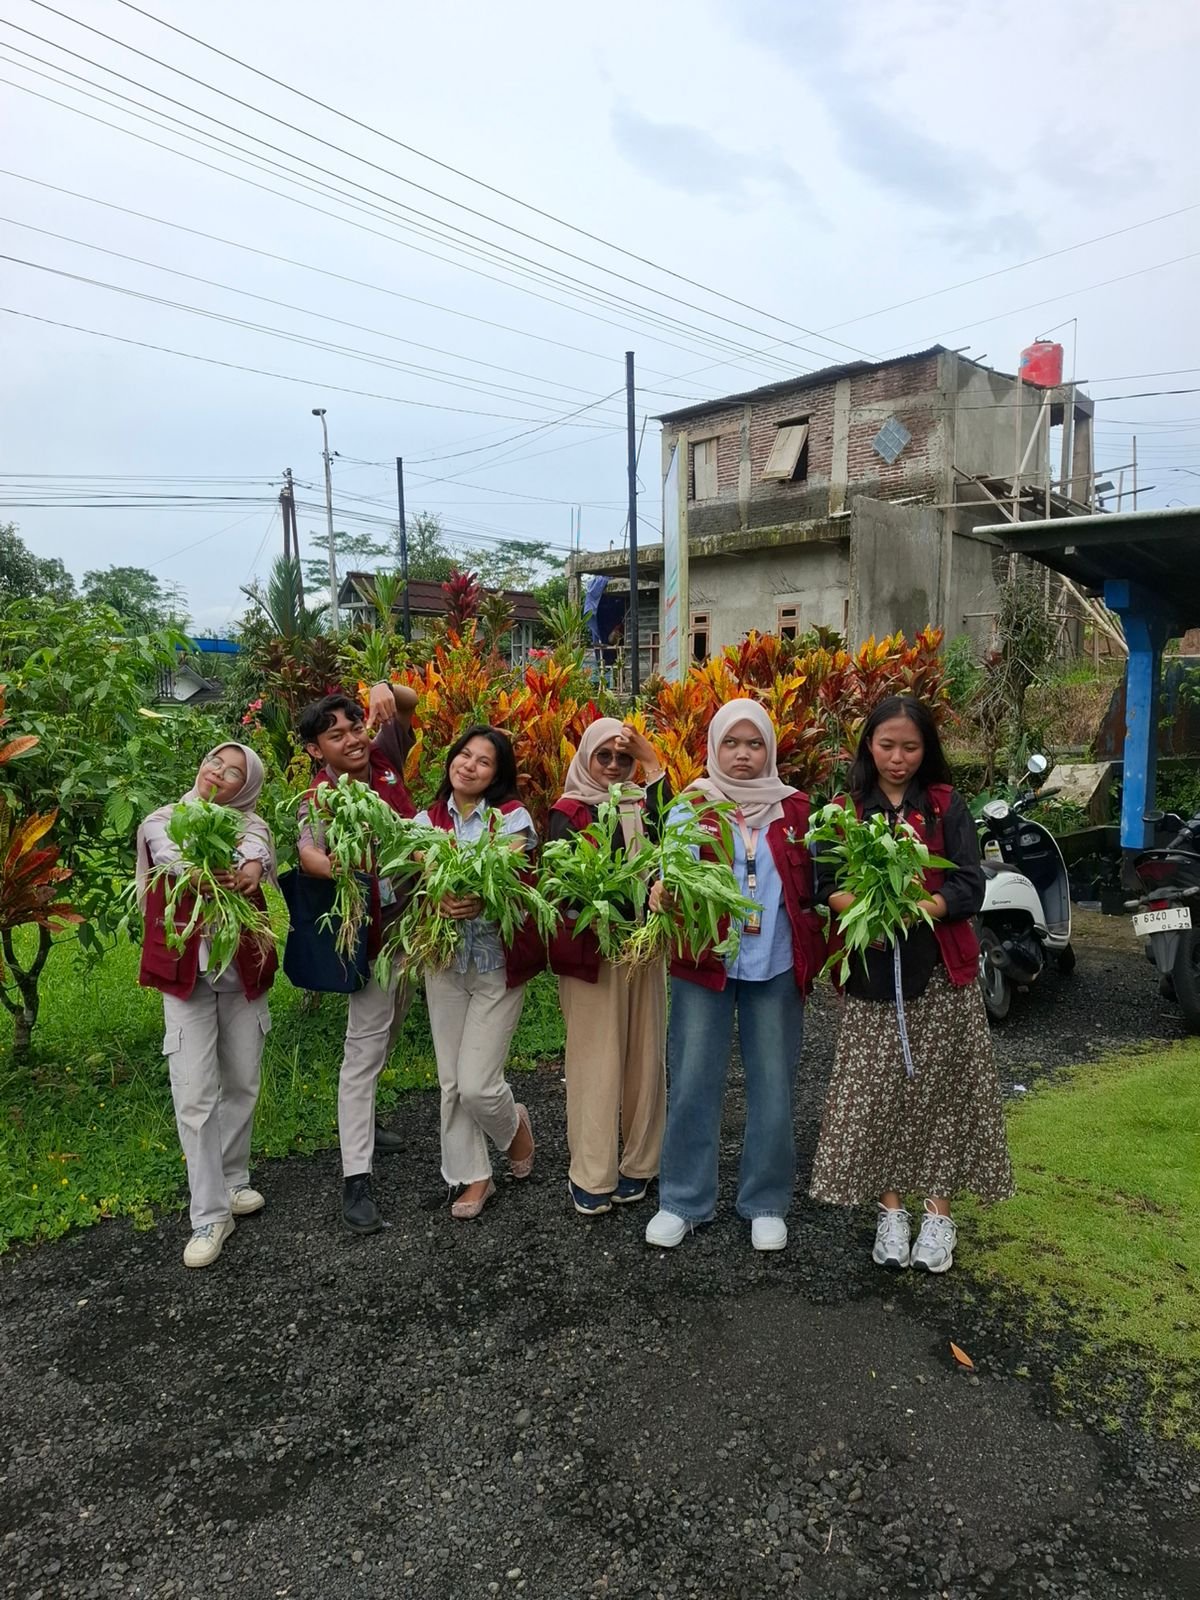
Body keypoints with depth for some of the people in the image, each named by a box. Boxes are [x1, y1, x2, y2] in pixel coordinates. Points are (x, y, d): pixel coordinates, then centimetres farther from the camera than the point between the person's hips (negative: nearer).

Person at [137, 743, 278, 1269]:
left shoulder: (249, 824, 3)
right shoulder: (163, 821, 4)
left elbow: (257, 851, -17)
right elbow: (172, 856, -11)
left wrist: (250, 868, -40)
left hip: (243, 969, 2)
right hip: (186, 972, -2)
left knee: (242, 1084, 11)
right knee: (194, 1094, -5)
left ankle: (232, 1179, 33)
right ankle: (210, 1215, 6)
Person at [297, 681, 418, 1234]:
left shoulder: (383, 757, -2)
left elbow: (410, 705, 7)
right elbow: (308, 853, -38)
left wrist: (386, 689, -15)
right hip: (375, 933, -7)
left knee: (386, 1034, 22)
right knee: (364, 1050, -4)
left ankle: (361, 1119, 42)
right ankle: (356, 1179, 1)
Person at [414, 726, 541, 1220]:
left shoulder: (514, 817, -7)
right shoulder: (427, 820, 5)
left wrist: (481, 901, -36)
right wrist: (439, 900, -25)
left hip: (498, 965, -4)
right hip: (444, 960, 4)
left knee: (477, 1085, -5)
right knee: (451, 1083, 9)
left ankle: (514, 1125, 28)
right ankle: (472, 1176, 27)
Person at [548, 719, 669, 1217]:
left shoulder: (642, 802, 10)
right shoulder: (569, 811, 1)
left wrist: (652, 766, -11)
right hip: (590, 946, -3)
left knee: (643, 1054, 8)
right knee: (596, 1058, -1)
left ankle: (638, 1164, 21)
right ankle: (591, 1176, 10)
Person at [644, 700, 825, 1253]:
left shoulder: (793, 807, 7)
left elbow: (809, 882, 9)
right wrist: (662, 891, -28)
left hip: (775, 964, 1)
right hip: (704, 961, -1)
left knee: (772, 1086, 8)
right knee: (692, 1083, 4)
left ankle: (766, 1203, 25)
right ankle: (682, 1201, 20)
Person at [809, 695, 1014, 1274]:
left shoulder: (946, 806, 2)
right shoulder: (846, 810, 4)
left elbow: (968, 888, -6)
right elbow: (826, 888, -1)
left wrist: (918, 909, -23)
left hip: (940, 970, 0)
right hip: (871, 970, 1)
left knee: (938, 1088, 4)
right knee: (876, 1092, 3)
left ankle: (938, 1212, 18)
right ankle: (890, 1209, 19)